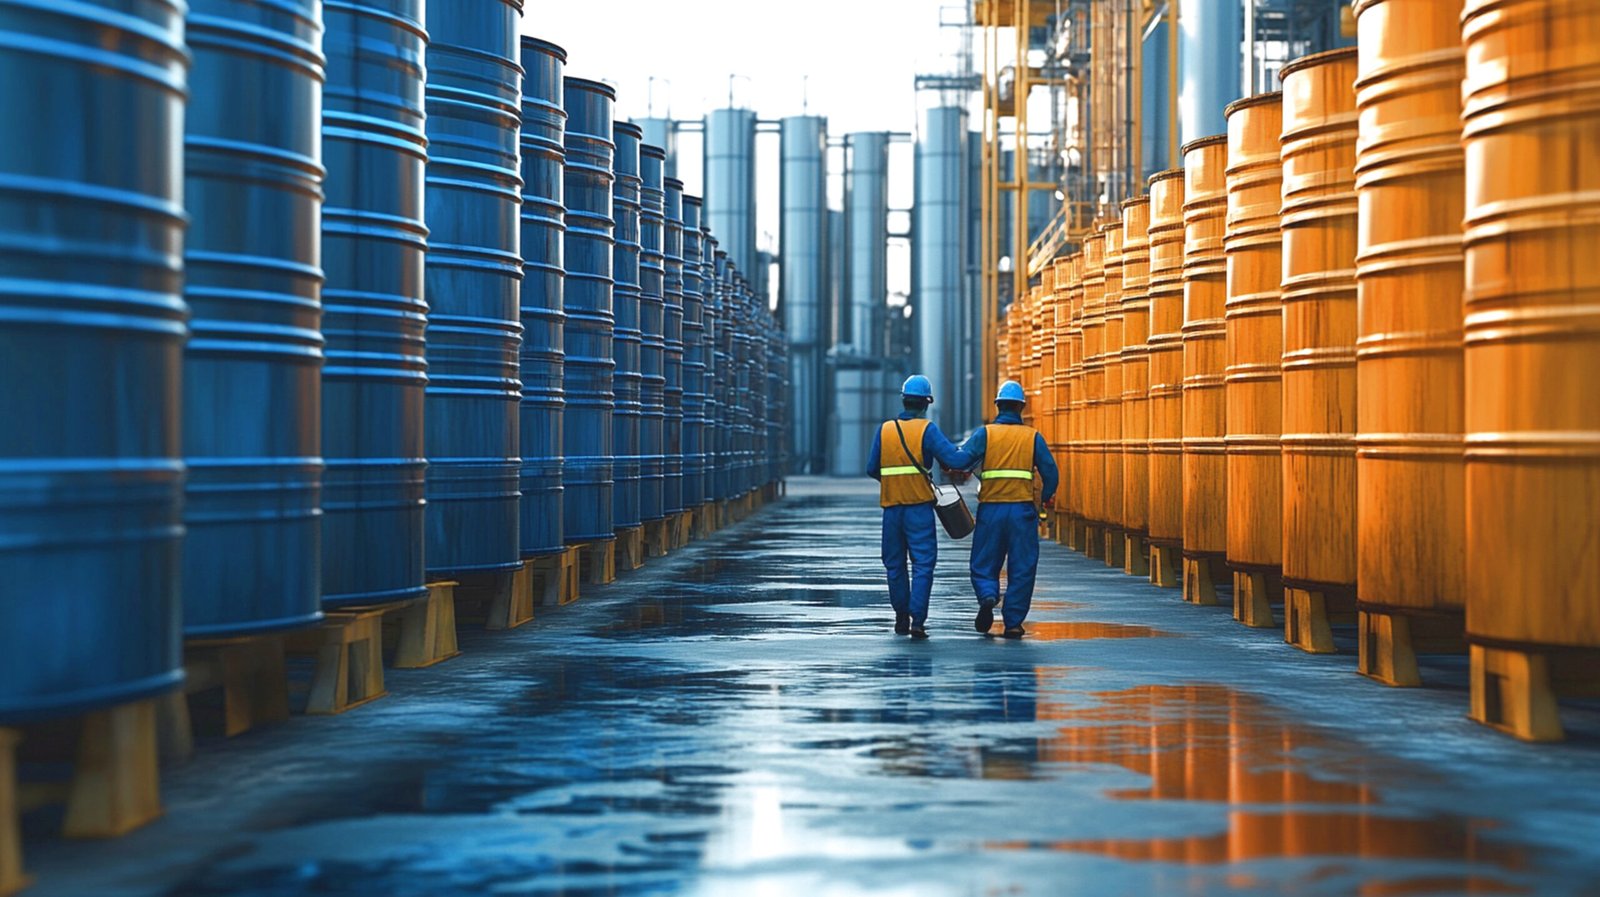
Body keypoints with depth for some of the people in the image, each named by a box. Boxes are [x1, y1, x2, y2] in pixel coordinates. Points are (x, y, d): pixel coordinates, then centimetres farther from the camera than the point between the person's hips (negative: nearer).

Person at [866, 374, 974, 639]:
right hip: (919, 507, -3)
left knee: (895, 564, 15)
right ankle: (917, 620, -14)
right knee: (923, 564, -3)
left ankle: (901, 618, 21)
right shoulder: (927, 429, -6)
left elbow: (871, 469, 5)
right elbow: (954, 459, -14)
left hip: (891, 508, 3)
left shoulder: (884, 430, 4)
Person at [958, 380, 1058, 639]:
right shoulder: (1032, 436, 4)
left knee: (984, 565, 10)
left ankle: (988, 597, -19)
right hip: (1022, 510, 0)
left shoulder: (985, 433, 2)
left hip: (990, 509, 0)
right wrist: (1045, 498, 19)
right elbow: (1050, 471, 3)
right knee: (1021, 569, 7)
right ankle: (1013, 622, 4)